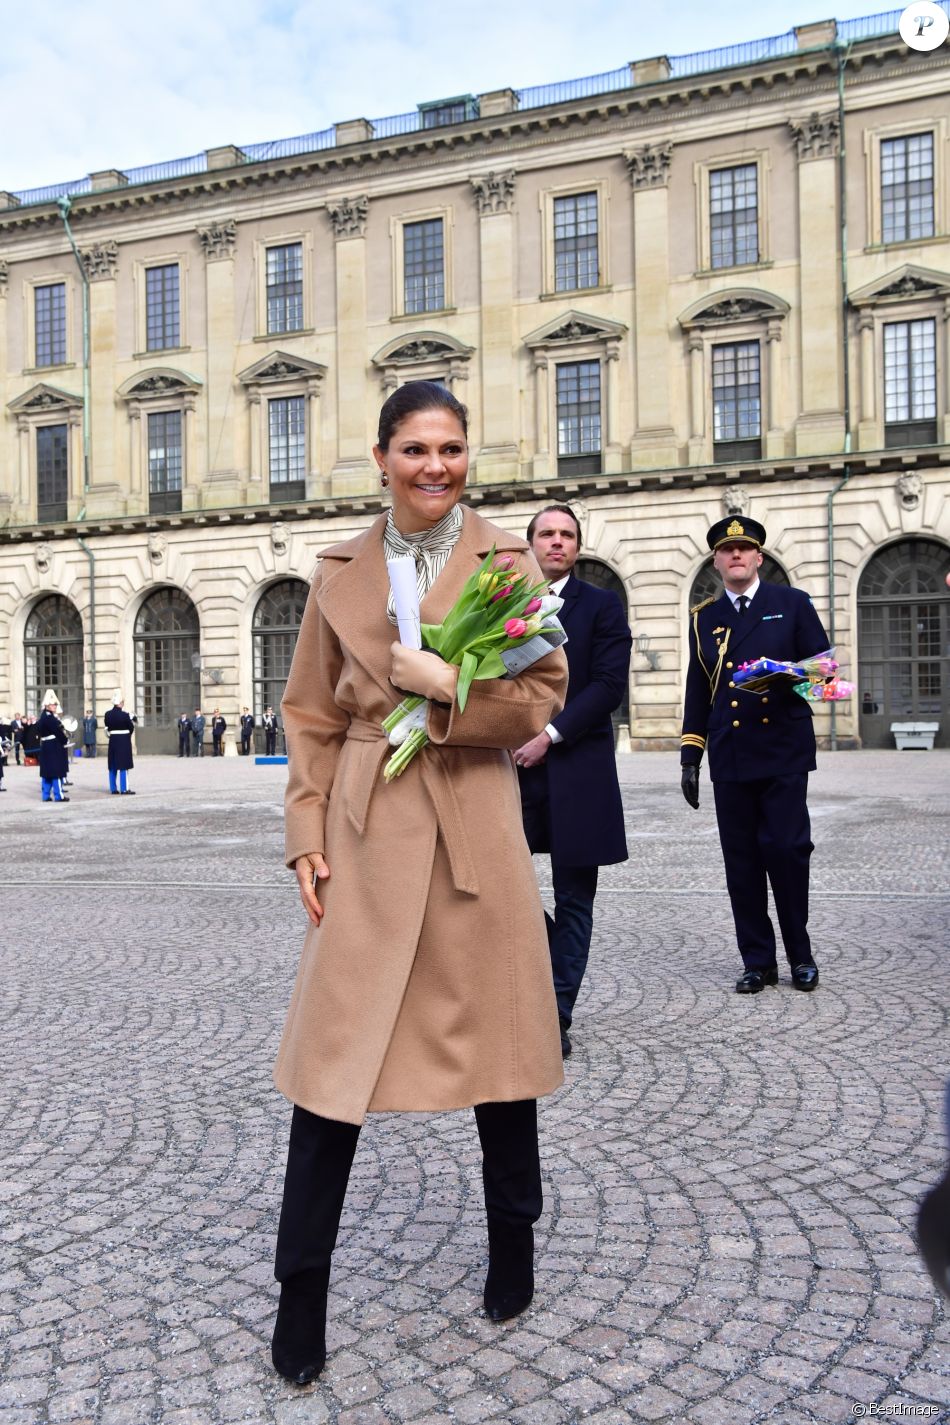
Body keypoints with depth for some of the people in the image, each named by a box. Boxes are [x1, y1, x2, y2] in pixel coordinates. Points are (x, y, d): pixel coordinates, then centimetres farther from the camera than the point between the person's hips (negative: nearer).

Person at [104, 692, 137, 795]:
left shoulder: (107, 714, 1)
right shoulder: (125, 715, -15)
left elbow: (107, 727, 9)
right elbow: (131, 728, -5)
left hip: (112, 741, 6)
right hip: (124, 741, -5)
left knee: (113, 766, 10)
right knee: (123, 765, -2)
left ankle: (113, 788, 14)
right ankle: (124, 789, -2)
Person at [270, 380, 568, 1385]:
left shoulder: (509, 562, 3)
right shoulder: (341, 570, 8)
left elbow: (543, 697, -1)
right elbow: (312, 715, 8)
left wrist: (444, 686, -16)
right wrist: (307, 834, 0)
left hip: (475, 828, -1)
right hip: (364, 834, 1)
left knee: (496, 1038, 10)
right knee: (335, 1056, 2)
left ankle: (512, 1253, 33)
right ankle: (300, 1295, 19)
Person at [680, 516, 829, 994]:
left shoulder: (793, 604, 8)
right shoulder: (703, 618, 14)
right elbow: (697, 691, 15)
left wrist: (787, 676, -17)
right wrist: (690, 756, 9)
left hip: (783, 752, -2)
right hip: (730, 757, 2)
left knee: (787, 849, -6)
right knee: (741, 861, 2)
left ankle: (800, 955, 13)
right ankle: (758, 960, 13)